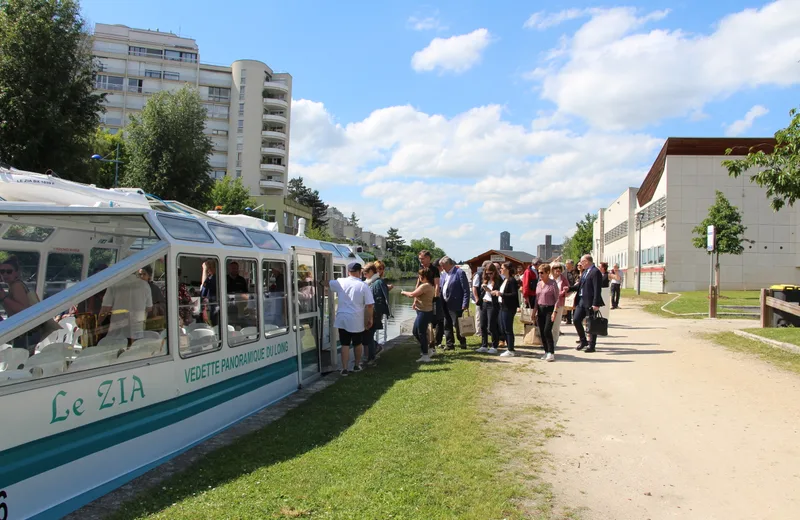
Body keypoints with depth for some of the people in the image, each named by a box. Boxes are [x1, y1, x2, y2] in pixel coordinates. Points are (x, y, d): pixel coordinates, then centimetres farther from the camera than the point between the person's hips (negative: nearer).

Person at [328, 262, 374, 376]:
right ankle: (357, 366, 29)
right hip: (357, 321, -2)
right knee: (357, 344, 17)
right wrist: (370, 319, 2)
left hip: (342, 319, 2)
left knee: (345, 344, 7)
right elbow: (370, 305, -10)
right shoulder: (363, 286, -9)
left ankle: (344, 369, 4)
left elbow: (326, 283, 14)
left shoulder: (340, 282, -3)